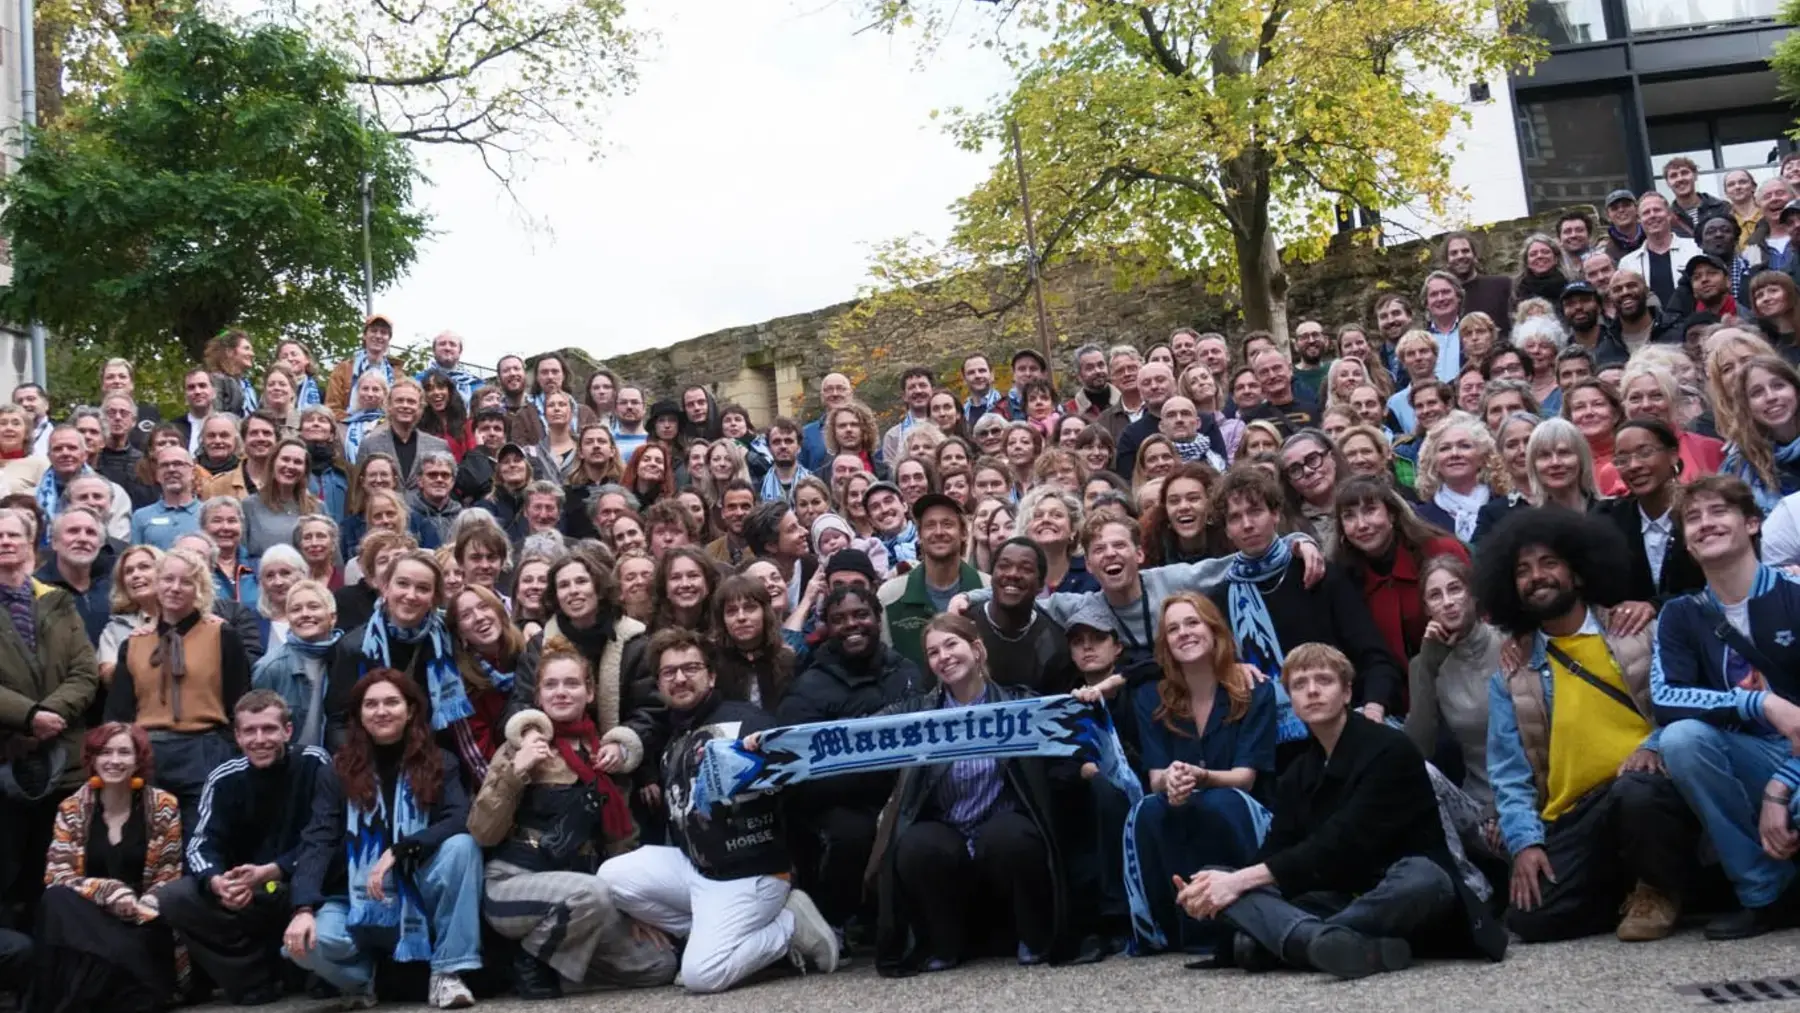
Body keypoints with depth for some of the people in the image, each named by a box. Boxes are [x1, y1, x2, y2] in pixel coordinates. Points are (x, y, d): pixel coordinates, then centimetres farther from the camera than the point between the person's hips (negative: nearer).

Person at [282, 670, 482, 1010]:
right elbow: (317, 843, -10)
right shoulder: (338, 772, 0)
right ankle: (360, 977, 6)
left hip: (420, 901, 0)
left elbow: (461, 821, -16)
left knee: (461, 845, -29)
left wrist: (397, 852, -28)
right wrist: (304, 908, -25)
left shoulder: (439, 764, 0)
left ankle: (447, 973, -18)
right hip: (358, 903, 0)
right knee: (305, 943, -31)